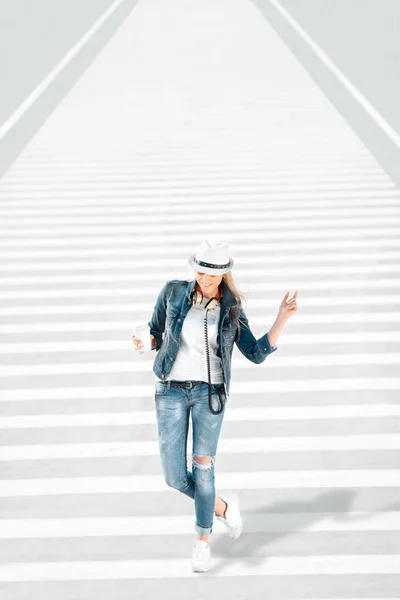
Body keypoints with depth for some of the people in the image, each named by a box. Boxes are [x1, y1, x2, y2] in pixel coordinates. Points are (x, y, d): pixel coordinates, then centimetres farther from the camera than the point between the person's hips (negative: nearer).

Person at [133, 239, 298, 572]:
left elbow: (257, 354, -1)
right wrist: (144, 344, -16)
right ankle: (223, 506, 27)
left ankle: (203, 541, 11)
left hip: (209, 391, -1)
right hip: (171, 391, 1)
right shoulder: (173, 292, -1)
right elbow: (156, 333, 8)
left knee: (203, 467, -8)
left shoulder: (231, 309, 1)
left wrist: (282, 318, -11)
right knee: (175, 478, -2)